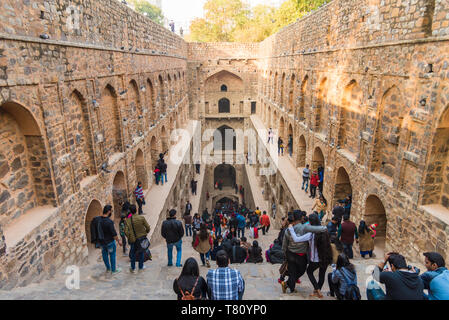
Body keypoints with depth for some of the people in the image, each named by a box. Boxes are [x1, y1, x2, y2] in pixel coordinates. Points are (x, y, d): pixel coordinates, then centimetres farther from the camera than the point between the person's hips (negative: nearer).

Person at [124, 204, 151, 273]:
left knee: (133, 254, 18)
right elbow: (148, 228, -11)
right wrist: (145, 233, 9)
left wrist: (129, 238, 2)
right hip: (142, 238, 0)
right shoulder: (142, 218, -15)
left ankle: (133, 268, 28)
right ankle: (140, 267, 30)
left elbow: (126, 232, -16)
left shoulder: (128, 220, -13)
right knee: (141, 252, 19)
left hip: (133, 240, 0)